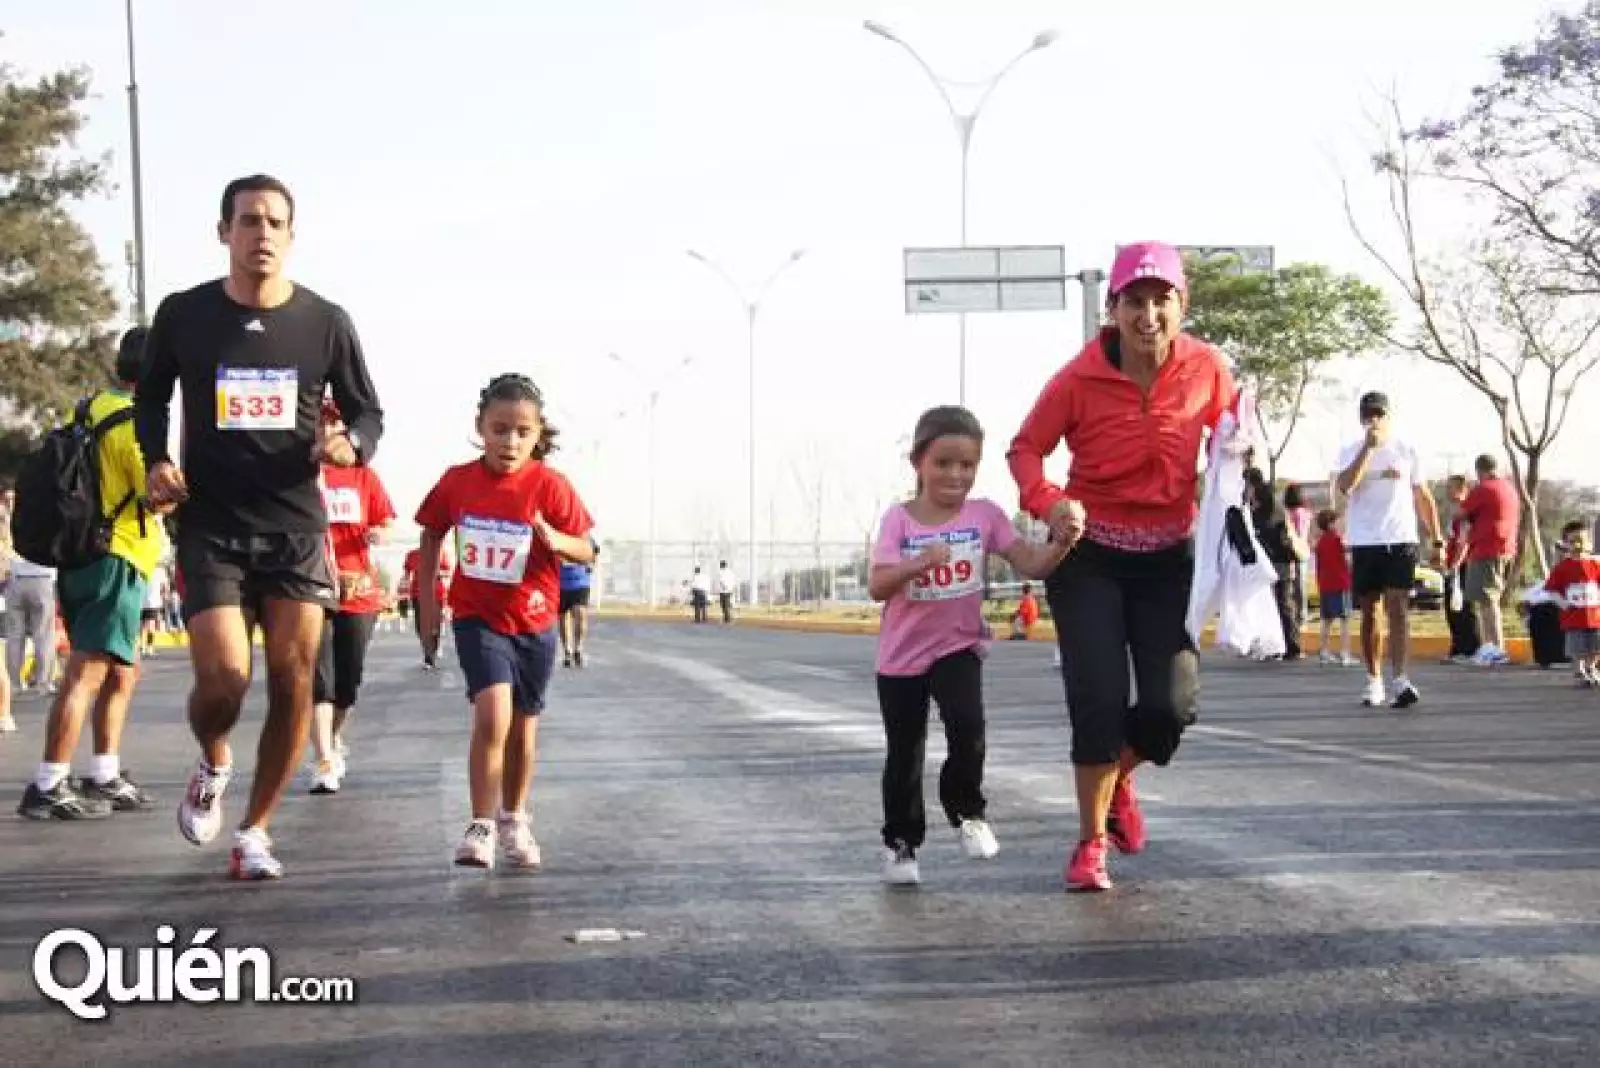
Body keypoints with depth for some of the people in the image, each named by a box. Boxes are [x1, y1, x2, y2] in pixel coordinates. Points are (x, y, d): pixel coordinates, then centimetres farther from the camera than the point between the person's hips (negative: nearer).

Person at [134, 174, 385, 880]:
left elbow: (367, 409, 10)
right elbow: (151, 396, 16)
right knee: (222, 680, -15)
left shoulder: (325, 322, -1)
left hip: (296, 525, 1)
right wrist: (157, 460, -2)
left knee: (293, 683, -3)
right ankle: (213, 766, 22)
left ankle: (254, 831, 15)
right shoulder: (183, 315, -1)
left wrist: (352, 445, -12)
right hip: (210, 525, -1)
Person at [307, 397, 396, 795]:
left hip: (359, 590, 3)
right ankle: (325, 762, -11)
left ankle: (334, 737, 37)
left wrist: (378, 534, -10)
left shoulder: (364, 476, 7)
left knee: (350, 677, 12)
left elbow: (386, 522, 11)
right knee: (319, 676, -10)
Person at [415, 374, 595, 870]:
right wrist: (427, 600, 8)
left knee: (522, 727, 14)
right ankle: (480, 826, -10)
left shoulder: (549, 485, -12)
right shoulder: (456, 481, -7)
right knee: (492, 714, -20)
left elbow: (587, 551, -9)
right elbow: (432, 535, 10)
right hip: (477, 618, -1)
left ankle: (514, 821, 35)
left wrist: (557, 540, -31)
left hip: (534, 623, 1)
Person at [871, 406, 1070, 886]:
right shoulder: (899, 519, -10)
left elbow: (1032, 564, -14)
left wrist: (1062, 542, -33)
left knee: (968, 726, -25)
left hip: (958, 647, 0)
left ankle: (966, 808, 1)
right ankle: (901, 842, 28)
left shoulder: (985, 514, -7)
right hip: (901, 655, 0)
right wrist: (917, 564, -37)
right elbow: (877, 587, -20)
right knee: (904, 756, 10)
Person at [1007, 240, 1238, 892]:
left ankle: (1117, 780, 29)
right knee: (1098, 699, -8)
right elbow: (1025, 448, -4)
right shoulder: (1080, 378, -15)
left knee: (1172, 703, -6)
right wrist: (1049, 502, -23)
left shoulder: (1207, 369, -8)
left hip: (1169, 556, 2)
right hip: (1089, 555, -2)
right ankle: (1091, 842, 12)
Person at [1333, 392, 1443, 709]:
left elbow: (1424, 498, 12)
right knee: (1369, 614, 8)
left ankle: (1401, 682, -22)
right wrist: (1368, 447, -18)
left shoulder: (1407, 452, 8)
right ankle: (1374, 681, 18)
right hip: (1364, 543, 1)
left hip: (1400, 541, -1)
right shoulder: (1352, 452, 5)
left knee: (1398, 609, -13)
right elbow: (1344, 486, -15)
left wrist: (1437, 540, 7)